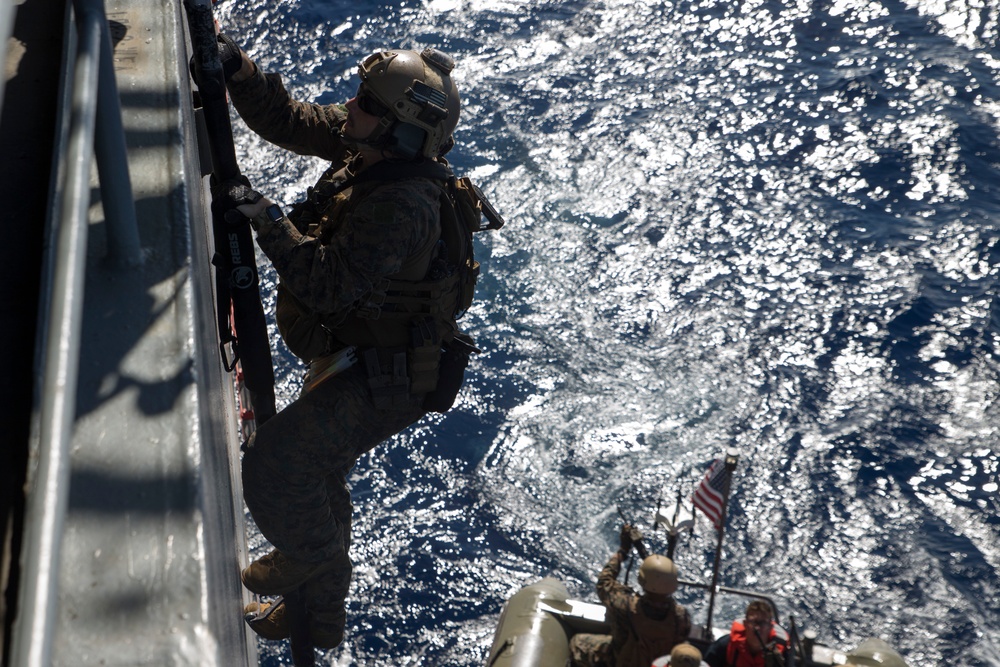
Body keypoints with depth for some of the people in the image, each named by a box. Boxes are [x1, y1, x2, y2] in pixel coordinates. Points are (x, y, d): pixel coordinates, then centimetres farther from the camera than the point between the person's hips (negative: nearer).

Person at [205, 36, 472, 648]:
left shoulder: (402, 205, -33)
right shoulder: (367, 150, -6)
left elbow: (329, 286, -37)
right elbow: (288, 120, 3)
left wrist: (267, 218, -35)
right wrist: (237, 68, -10)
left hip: (380, 383, -10)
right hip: (355, 364, 10)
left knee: (271, 467, -19)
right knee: (319, 478, 26)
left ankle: (308, 562, 12)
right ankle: (316, 613, 48)